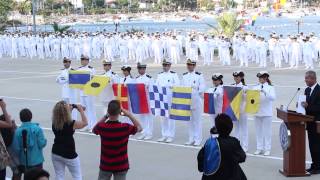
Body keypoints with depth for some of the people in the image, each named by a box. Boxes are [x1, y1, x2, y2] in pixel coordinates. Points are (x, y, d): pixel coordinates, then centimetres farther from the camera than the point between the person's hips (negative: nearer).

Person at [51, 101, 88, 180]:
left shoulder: (54, 123, -6)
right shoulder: (71, 124, -21)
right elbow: (85, 122, -5)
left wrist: (70, 110, 12)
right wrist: (81, 110, 1)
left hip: (56, 153, 5)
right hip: (69, 155, -4)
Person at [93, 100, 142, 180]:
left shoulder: (102, 127, -15)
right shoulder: (125, 127, -19)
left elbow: (94, 129, 11)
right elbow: (139, 128, 1)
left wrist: (106, 116, 4)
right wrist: (129, 115, -1)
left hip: (105, 165, 1)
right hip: (121, 166, -1)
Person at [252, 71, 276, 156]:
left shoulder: (270, 87, -1)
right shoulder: (255, 87, 9)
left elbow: (273, 97, -17)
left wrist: (265, 92, -29)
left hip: (267, 113, -4)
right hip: (257, 112, 4)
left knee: (267, 131, 1)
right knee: (258, 131, 8)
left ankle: (267, 149, 7)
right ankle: (259, 148, 16)